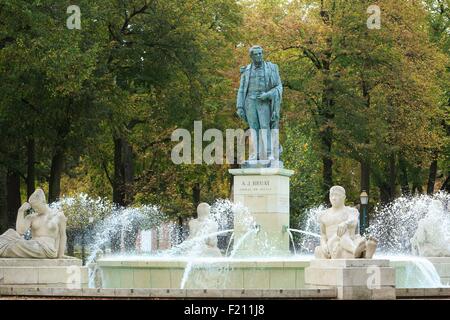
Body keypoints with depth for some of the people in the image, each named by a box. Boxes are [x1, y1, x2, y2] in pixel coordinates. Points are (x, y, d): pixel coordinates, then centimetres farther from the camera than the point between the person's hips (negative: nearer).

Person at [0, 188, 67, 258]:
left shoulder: (59, 215, 7)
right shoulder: (32, 217, 13)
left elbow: (63, 236, 11)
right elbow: (20, 232, -2)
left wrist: (61, 255, 3)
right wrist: (21, 211, -1)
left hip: (49, 249, -4)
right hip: (34, 248, 4)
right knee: (11, 233, -19)